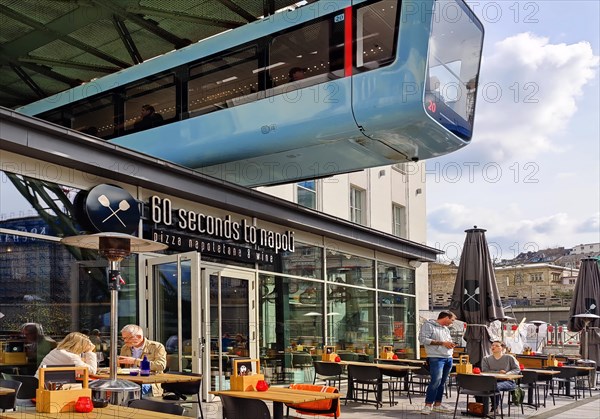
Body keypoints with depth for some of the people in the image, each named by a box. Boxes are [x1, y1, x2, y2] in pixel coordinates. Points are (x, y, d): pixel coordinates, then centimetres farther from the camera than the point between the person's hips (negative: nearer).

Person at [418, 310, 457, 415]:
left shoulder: (446, 329, 21)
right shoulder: (428, 325, -4)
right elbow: (423, 339, -15)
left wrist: (450, 344, 6)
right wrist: (442, 343, -16)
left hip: (448, 358, 8)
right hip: (436, 358, -8)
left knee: (442, 382, 7)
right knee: (435, 381, -14)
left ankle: (437, 405, 13)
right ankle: (428, 405, -9)